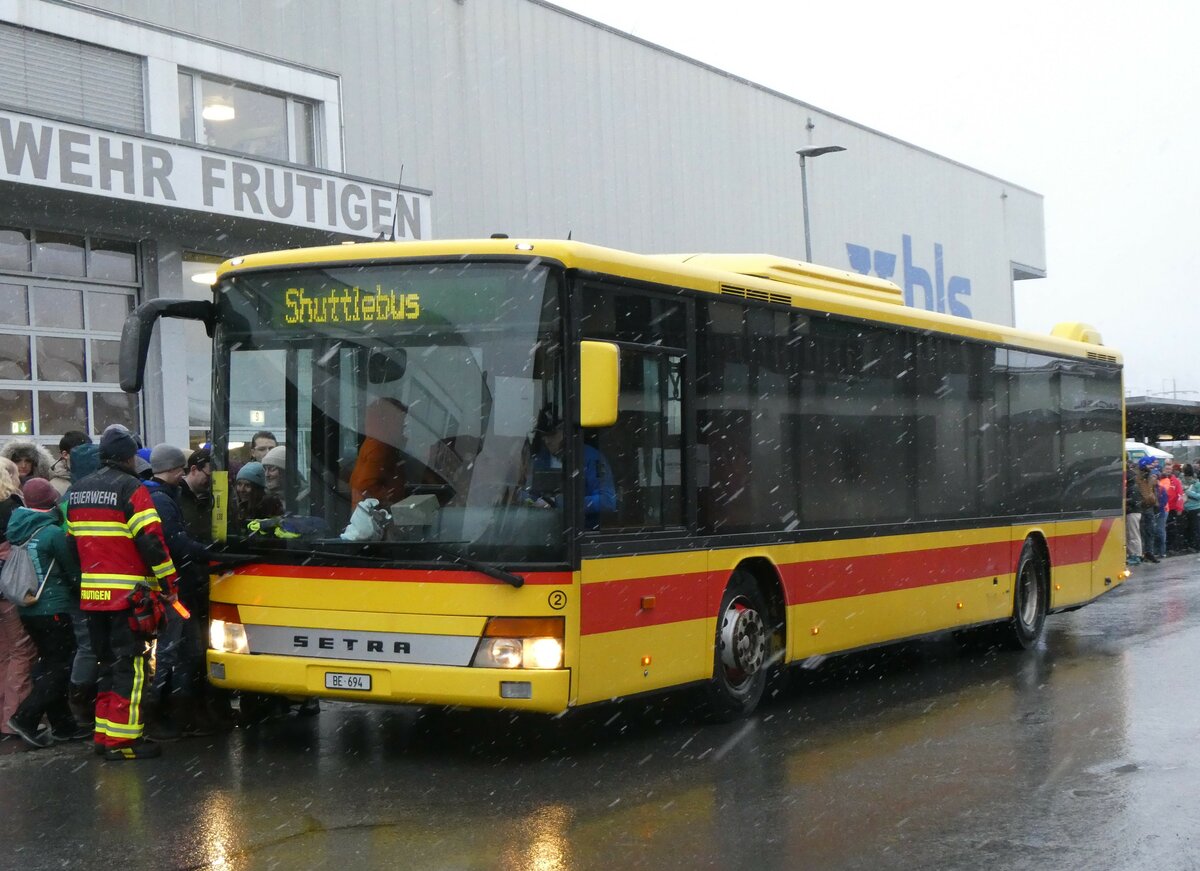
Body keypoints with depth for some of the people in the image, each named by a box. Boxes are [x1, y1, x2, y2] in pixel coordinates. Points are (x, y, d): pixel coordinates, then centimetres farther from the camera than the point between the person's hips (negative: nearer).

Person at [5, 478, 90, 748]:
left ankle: (62, 724, 17)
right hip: (52, 609, -8)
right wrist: (80, 595, 11)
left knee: (49, 664, 14)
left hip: (28, 610, 8)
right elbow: (72, 571, -6)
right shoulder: (53, 533, -17)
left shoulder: (18, 529, 4)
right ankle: (25, 718, -8)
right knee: (60, 665, 0)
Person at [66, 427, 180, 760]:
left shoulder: (77, 492, 15)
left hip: (91, 594, 8)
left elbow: (71, 541, 19)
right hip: (128, 594, -8)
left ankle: (104, 733, 18)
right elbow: (151, 540, -16)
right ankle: (122, 738, -7)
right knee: (131, 665, -5)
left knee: (109, 662, 16)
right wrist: (168, 583, -10)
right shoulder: (131, 489, -10)